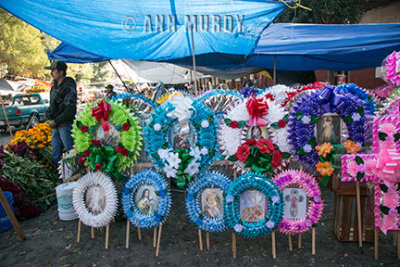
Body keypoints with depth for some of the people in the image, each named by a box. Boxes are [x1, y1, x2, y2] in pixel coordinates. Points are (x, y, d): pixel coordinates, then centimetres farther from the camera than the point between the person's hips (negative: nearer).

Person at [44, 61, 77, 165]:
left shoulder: (69, 87, -15)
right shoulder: (55, 86, 13)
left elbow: (70, 110, -19)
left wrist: (56, 121, -15)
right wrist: (48, 115, 6)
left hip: (65, 124, -9)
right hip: (56, 125, 9)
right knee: (56, 154, 15)